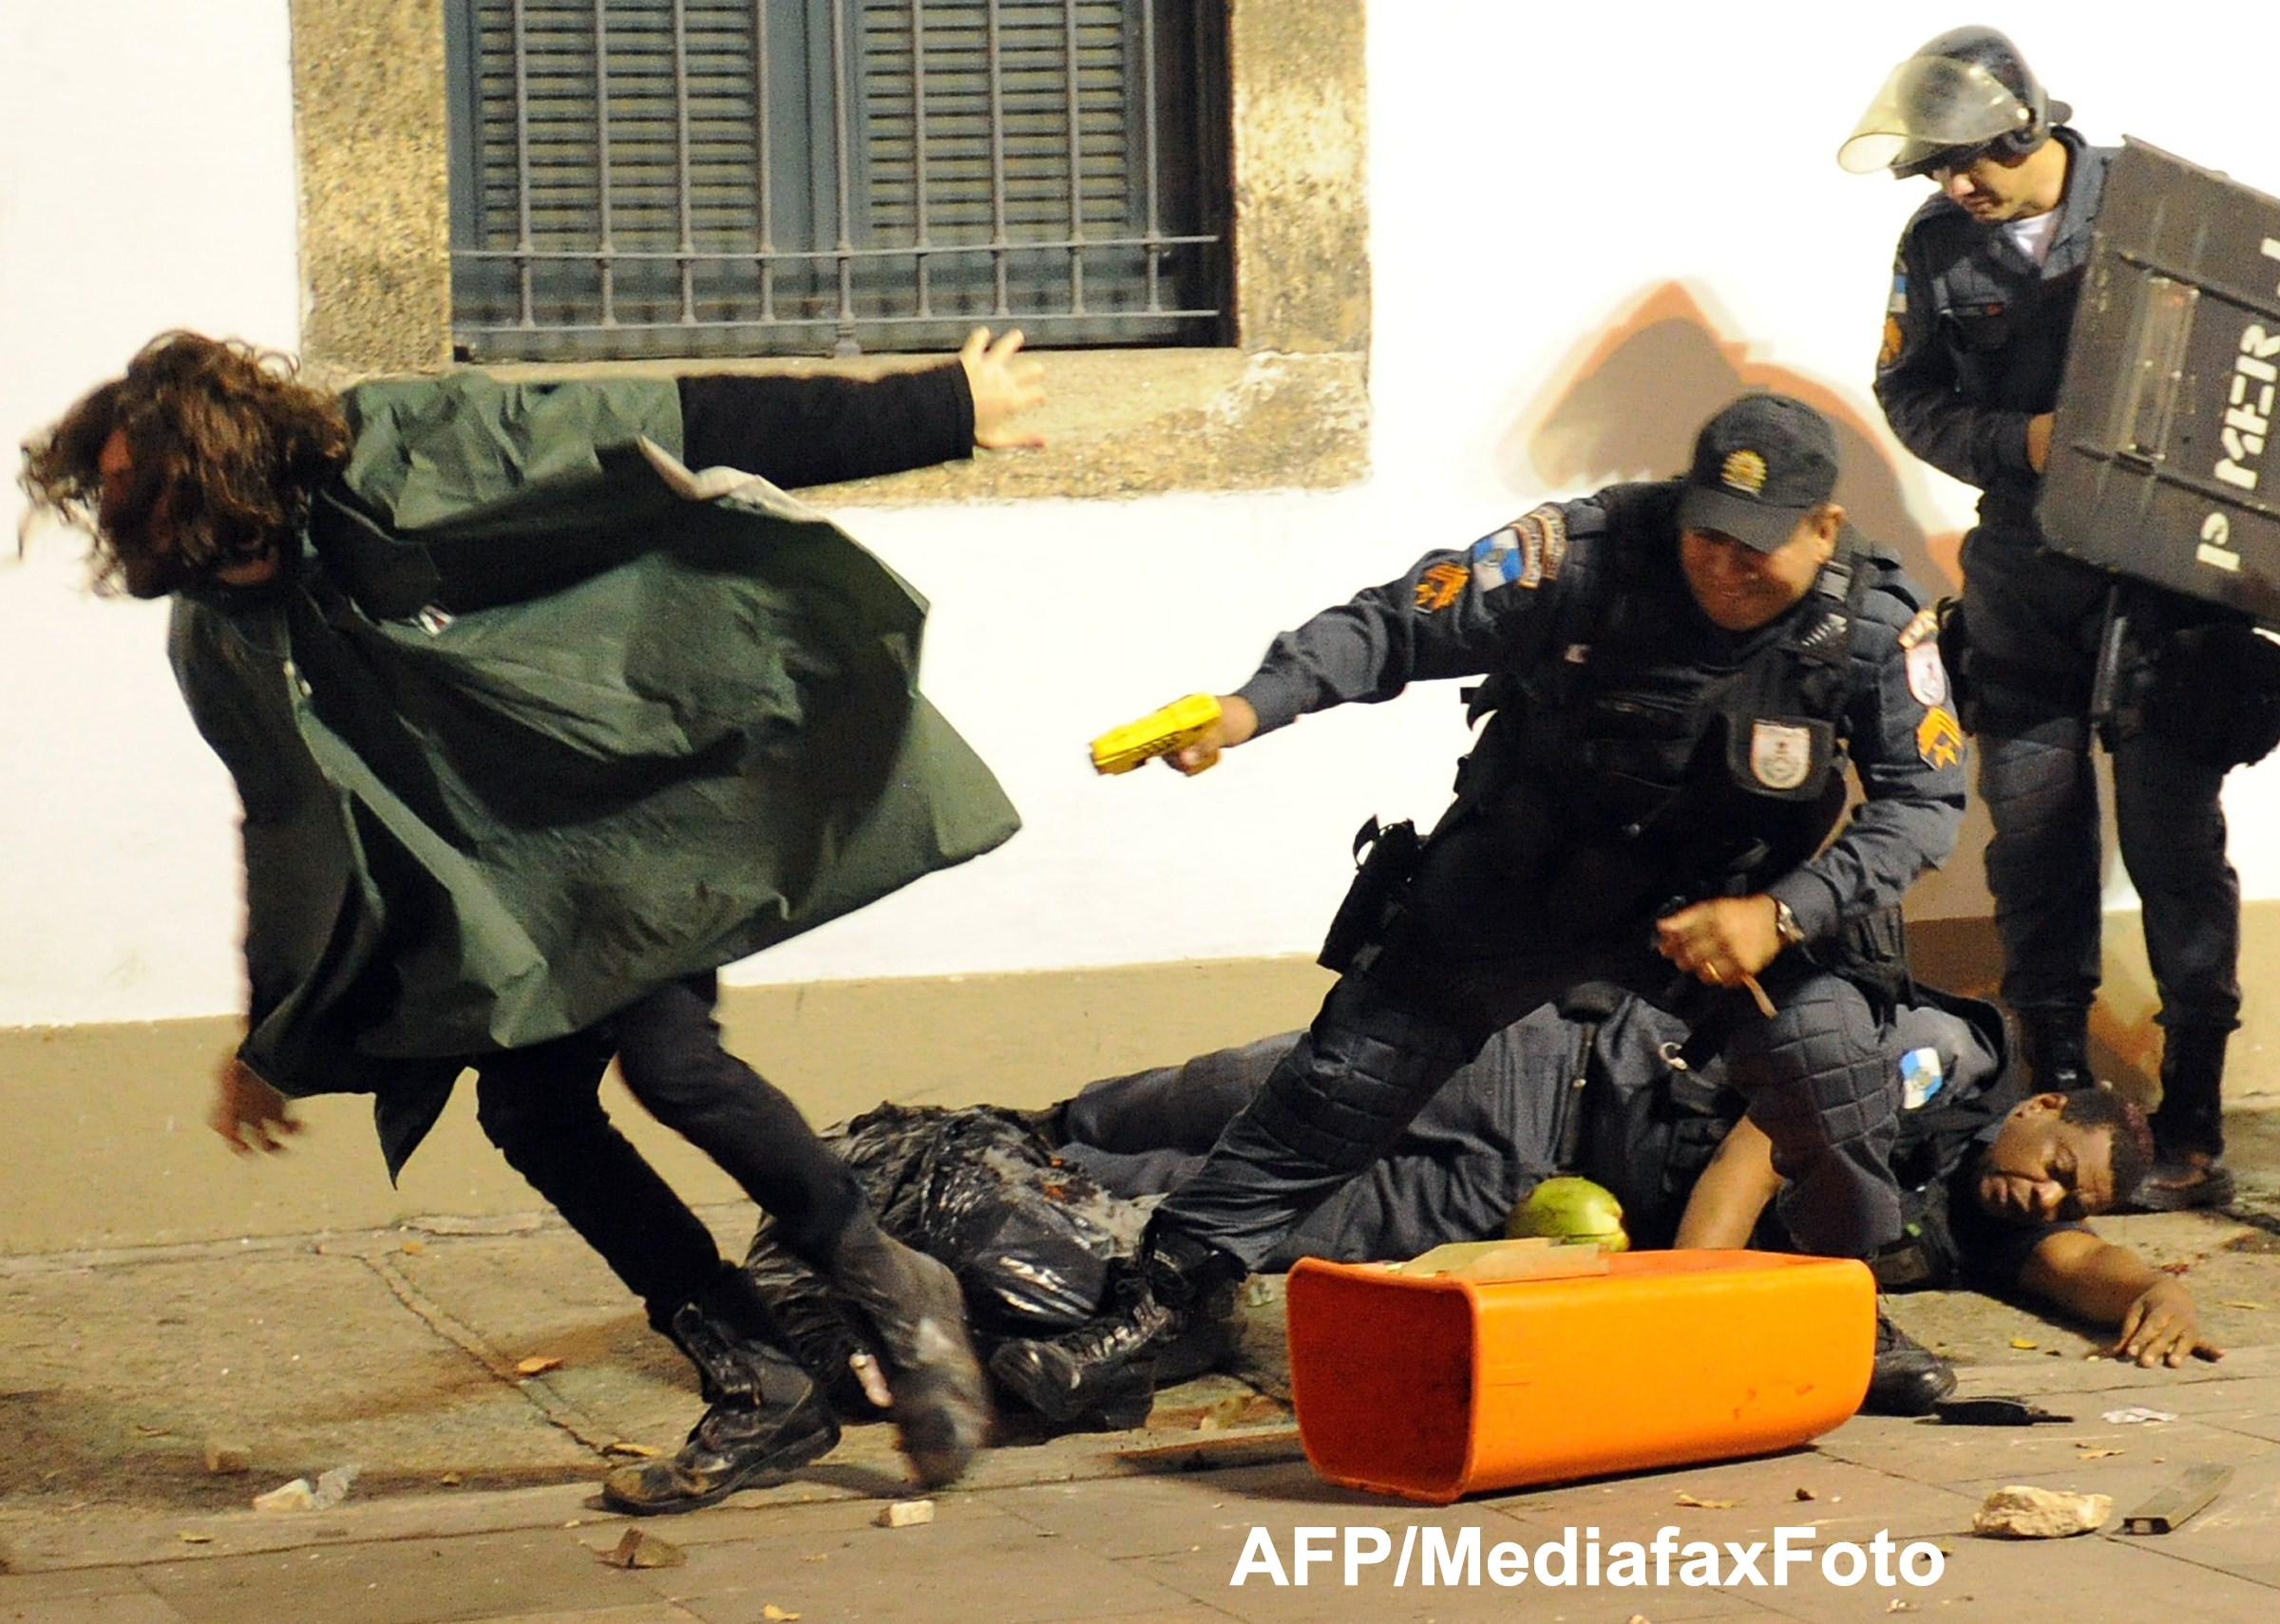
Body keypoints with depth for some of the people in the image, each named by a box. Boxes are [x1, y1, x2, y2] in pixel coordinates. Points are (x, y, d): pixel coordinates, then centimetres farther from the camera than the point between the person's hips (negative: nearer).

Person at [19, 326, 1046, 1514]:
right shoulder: (224, 645, -1)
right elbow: (293, 828, 14)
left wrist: (936, 409, -15)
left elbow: (699, 428, -18)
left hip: (658, 799, -6)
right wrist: (270, 1041, 20)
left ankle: (890, 1291, -3)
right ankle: (758, 1396, 2)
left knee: (664, 1052, -23)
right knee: (529, 1111, -8)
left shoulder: (428, 453, -21)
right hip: (517, 877, 6)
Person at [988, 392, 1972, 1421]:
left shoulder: (1878, 628, -18)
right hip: (1521, 879, 0)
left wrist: (1783, 914, -26)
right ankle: (1148, 1307, 1)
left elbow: (1923, 798, -13)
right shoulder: (1583, 556, -24)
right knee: (1347, 1077, -4)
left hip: (1719, 899, 0)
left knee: (1824, 1048, -24)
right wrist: (1253, 706, -38)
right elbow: (1397, 625, -23)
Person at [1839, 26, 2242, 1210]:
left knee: (2173, 833, -4)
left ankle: (2191, 1123, 2)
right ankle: (2057, 1097, 16)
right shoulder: (1939, 245, 3)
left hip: (2162, 567, -3)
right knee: (2034, 835, 4)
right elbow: (1910, 393, 9)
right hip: (2024, 572, 3)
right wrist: (2019, 442, -8)